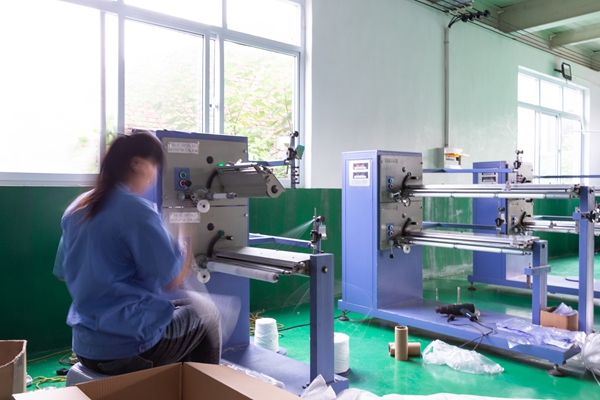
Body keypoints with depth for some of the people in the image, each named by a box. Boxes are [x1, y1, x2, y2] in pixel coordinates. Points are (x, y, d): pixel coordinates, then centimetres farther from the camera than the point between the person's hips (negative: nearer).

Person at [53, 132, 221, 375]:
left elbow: (63, 274, 16)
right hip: (129, 348, -8)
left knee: (180, 306, 29)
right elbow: (172, 281, -17)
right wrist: (185, 252, 2)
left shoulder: (76, 209, 5)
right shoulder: (136, 210, -19)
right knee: (205, 312, 15)